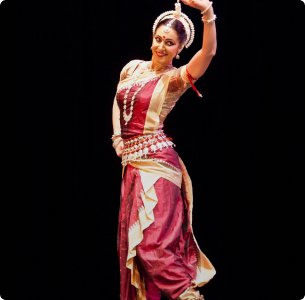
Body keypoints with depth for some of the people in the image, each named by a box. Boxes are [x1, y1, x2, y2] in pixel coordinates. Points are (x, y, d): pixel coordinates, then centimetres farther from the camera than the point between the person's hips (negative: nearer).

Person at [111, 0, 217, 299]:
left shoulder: (175, 78, -8)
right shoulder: (132, 67, 8)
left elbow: (209, 52, -26)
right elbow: (118, 103, 22)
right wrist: (117, 137, 6)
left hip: (155, 161, -6)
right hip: (131, 162, 6)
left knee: (153, 239, -12)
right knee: (132, 236, 11)